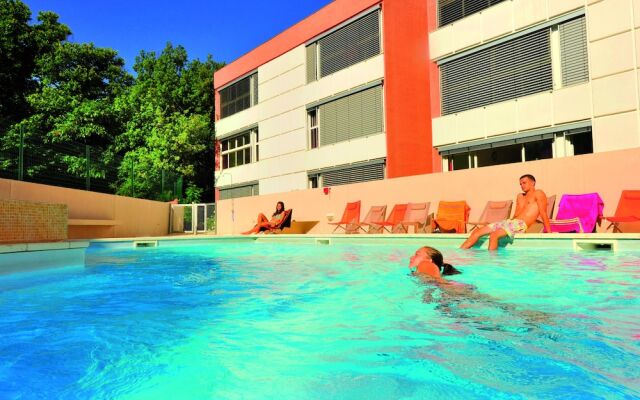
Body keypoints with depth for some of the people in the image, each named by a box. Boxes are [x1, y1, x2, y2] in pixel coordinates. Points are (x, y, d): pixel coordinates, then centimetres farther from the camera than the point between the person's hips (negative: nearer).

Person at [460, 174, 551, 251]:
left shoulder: (538, 193, 5)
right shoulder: (520, 196, 26)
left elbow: (543, 213, -3)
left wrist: (549, 233, -7)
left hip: (520, 224, -8)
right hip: (508, 221, 8)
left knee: (494, 235, -35)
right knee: (477, 232, -6)